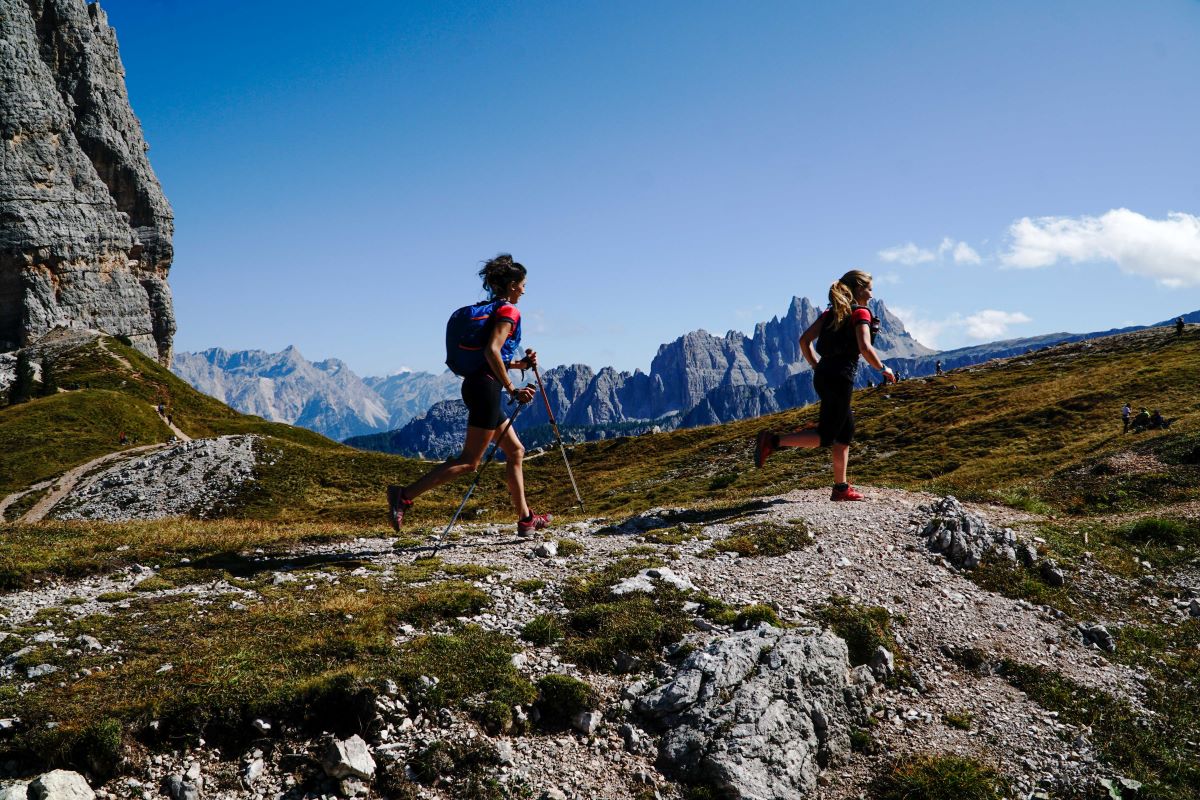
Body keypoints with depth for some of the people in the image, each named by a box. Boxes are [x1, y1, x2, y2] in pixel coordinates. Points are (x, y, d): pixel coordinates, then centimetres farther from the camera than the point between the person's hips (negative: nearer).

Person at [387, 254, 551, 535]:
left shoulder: (491, 309, 20)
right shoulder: (509, 311, -8)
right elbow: (492, 351, -22)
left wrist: (521, 363, 16)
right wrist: (512, 390, -17)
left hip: (477, 384, 10)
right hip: (485, 387, -10)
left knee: (515, 451, 14)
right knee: (469, 461, -9)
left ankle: (525, 518, 18)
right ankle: (405, 495, -14)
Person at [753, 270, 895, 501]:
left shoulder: (831, 312, 17)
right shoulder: (860, 313, -5)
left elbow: (804, 340, 12)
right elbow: (865, 348, -19)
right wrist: (883, 369, -4)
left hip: (822, 377, 9)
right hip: (840, 379, -9)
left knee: (846, 430, 18)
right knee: (826, 437, -3)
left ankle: (841, 488, 20)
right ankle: (773, 441, -15)